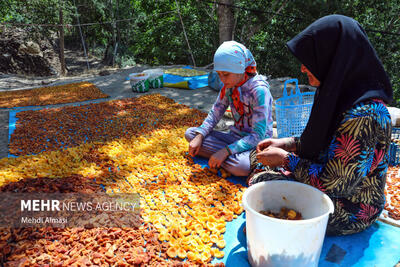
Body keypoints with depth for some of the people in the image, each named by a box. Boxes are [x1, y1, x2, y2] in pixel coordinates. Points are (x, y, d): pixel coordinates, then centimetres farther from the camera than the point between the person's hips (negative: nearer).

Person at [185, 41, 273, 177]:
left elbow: (258, 136, -24)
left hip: (256, 144, -7)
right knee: (190, 133, -5)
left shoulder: (259, 90, -22)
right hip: (235, 137, 8)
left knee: (240, 167, -41)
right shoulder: (229, 86, 0)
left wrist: (226, 151, -32)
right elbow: (215, 113, 7)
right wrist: (200, 136, -10)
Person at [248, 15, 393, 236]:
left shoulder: (363, 114, -32)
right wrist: (288, 143, -3)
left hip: (350, 211, -9)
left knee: (259, 183, -16)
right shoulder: (342, 94, -2)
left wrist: (286, 159, -19)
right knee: (260, 154, 8)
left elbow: (337, 184, -29)